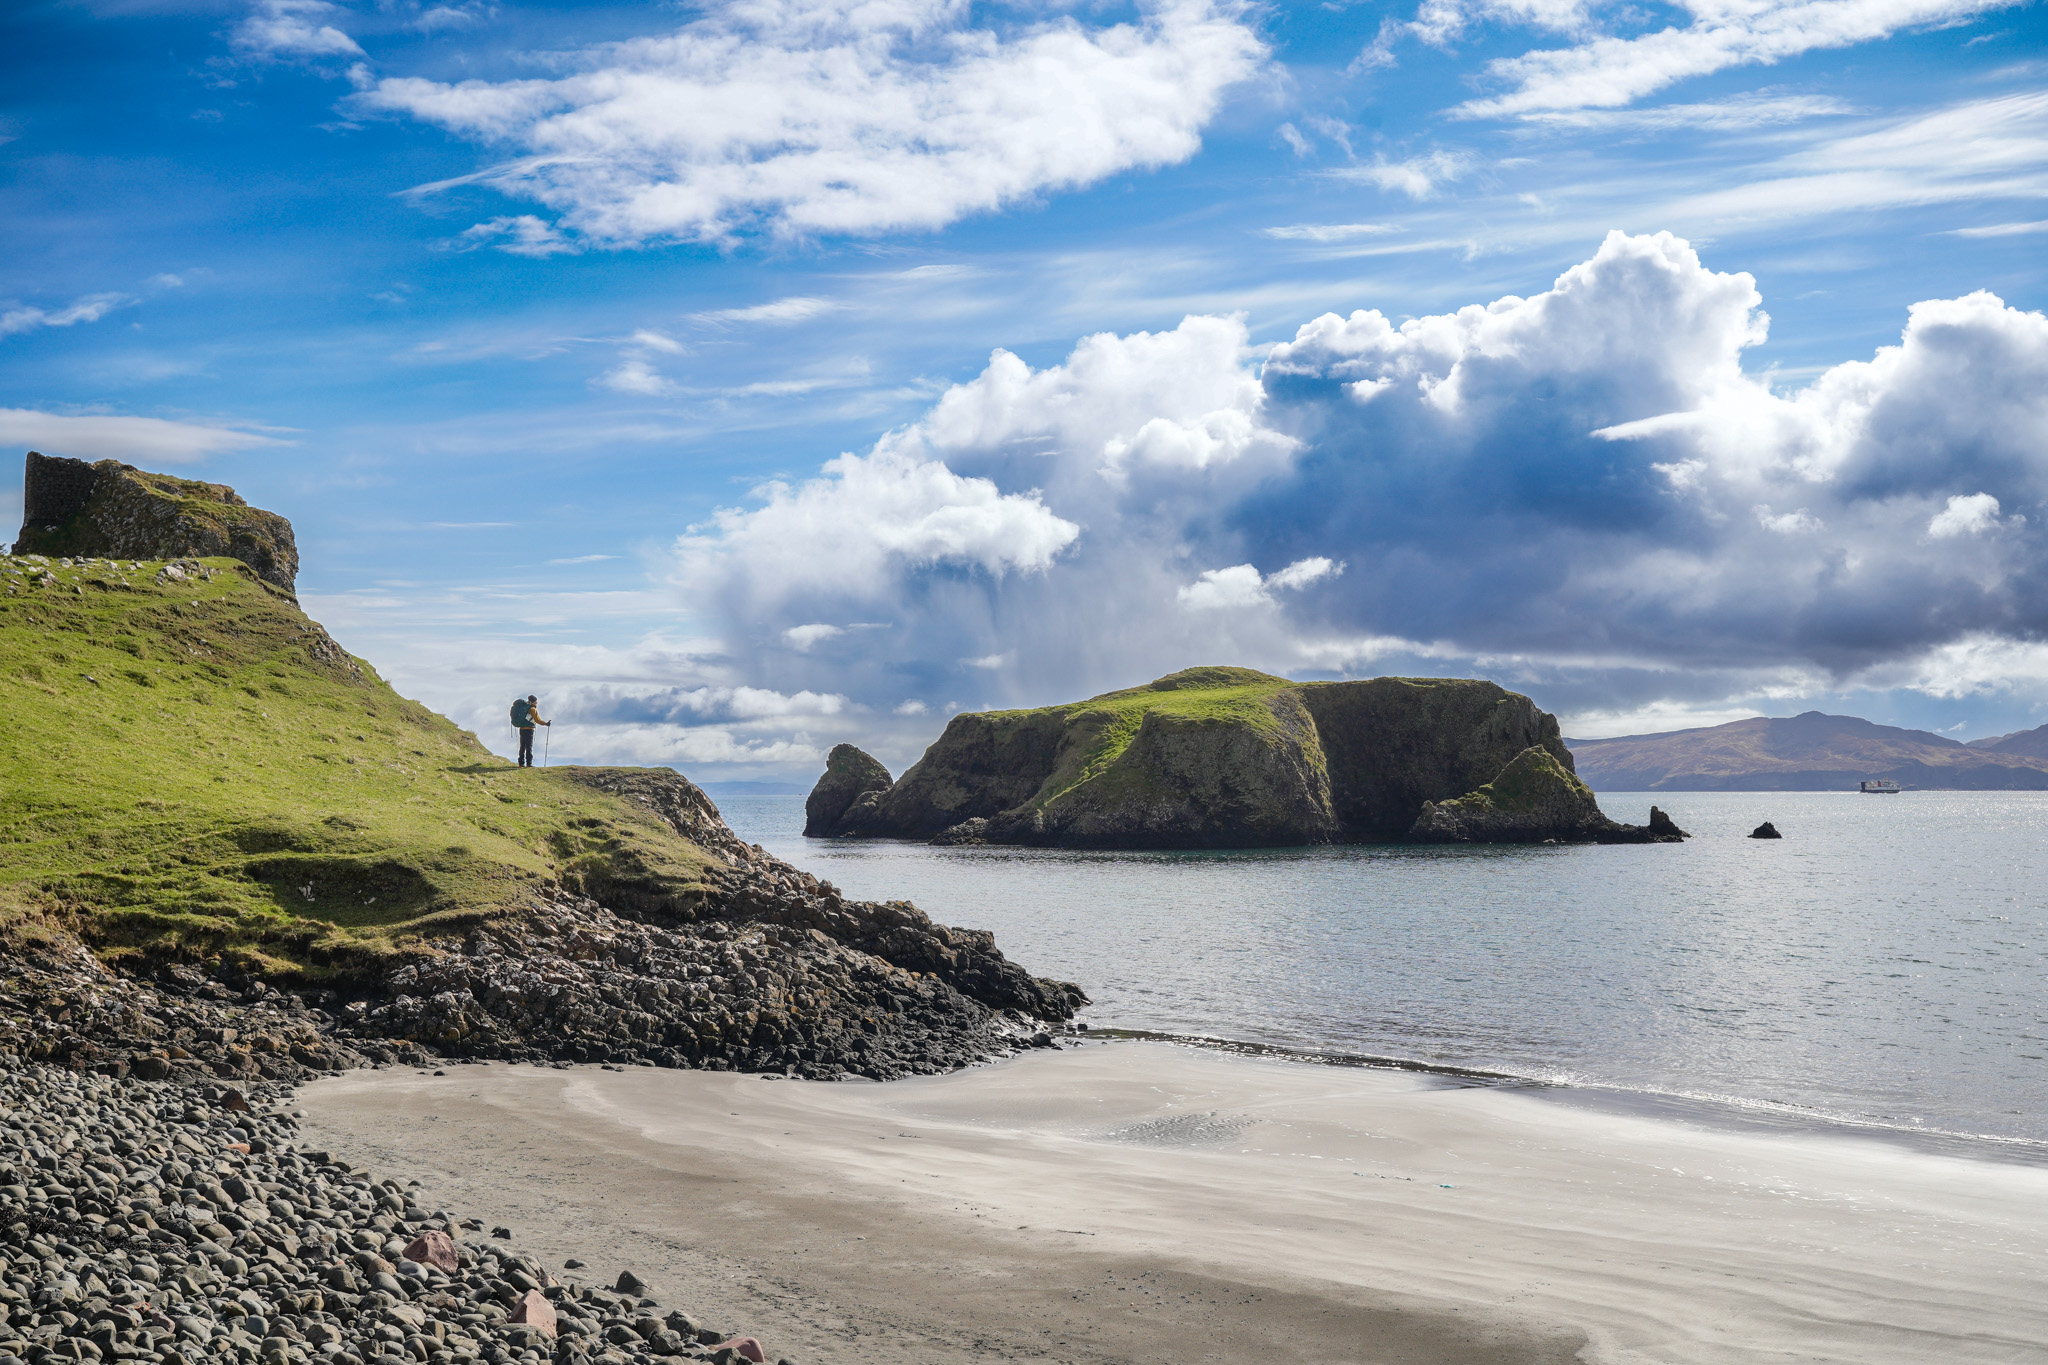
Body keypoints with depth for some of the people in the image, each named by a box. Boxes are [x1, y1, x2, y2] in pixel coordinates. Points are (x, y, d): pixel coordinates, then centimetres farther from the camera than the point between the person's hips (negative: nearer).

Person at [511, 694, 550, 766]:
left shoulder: (523, 707, 13)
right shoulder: (533, 709, -8)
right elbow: (537, 720, -13)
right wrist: (546, 723, -5)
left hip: (521, 729, 7)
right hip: (529, 729, -7)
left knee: (522, 746, 11)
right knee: (529, 747, -5)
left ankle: (521, 763, 11)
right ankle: (529, 763, -7)